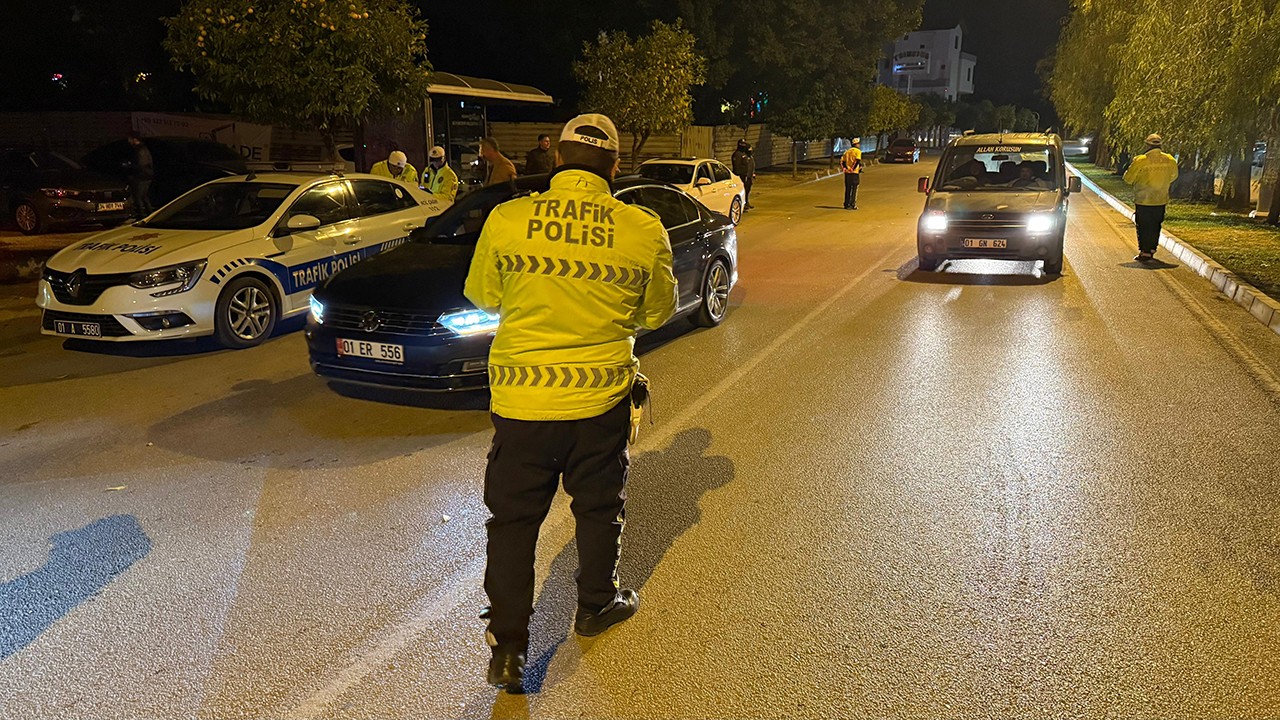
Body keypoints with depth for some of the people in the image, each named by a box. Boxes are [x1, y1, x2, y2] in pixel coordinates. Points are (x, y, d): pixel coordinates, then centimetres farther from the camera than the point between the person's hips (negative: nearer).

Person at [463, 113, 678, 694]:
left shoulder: (507, 220, -9)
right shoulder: (643, 230, -9)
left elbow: (481, 295, 7)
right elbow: (658, 311, 5)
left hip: (521, 399, 0)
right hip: (602, 396, 1)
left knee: (513, 520, 11)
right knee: (599, 509, 22)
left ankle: (507, 644, 14)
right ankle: (596, 606, 40)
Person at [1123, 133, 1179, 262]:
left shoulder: (1140, 161, -17)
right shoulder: (1170, 160, -1)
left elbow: (1128, 178, -10)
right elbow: (1173, 176, 16)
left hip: (1143, 200, -4)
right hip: (1161, 200, 4)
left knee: (1144, 227, 4)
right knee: (1155, 226, 17)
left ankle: (1145, 253, 3)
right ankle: (1151, 250, 25)